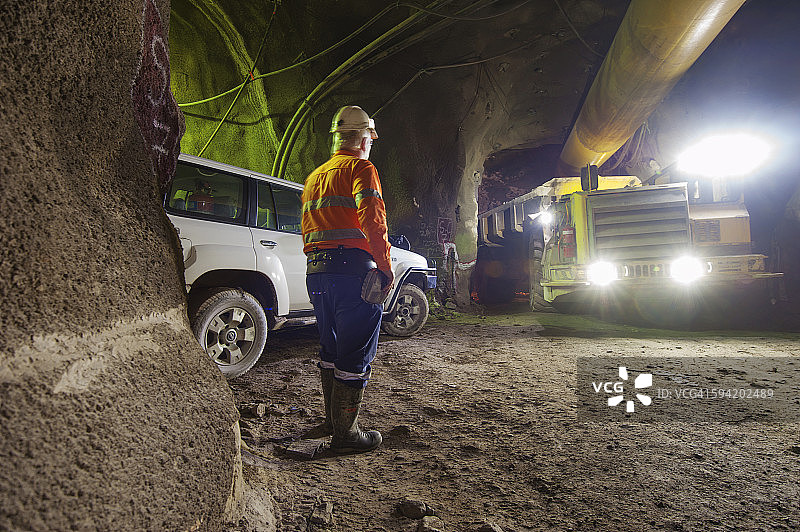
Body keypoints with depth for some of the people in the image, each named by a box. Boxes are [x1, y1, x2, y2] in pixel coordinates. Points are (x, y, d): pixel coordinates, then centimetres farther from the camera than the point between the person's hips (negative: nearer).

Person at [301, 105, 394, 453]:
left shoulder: (314, 176, 24)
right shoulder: (361, 168, -2)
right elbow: (371, 216, -17)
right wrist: (385, 264, -15)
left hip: (316, 271, 9)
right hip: (352, 268, -9)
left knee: (331, 348, 20)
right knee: (356, 354, -1)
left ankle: (332, 420, 31)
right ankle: (345, 433, 7)